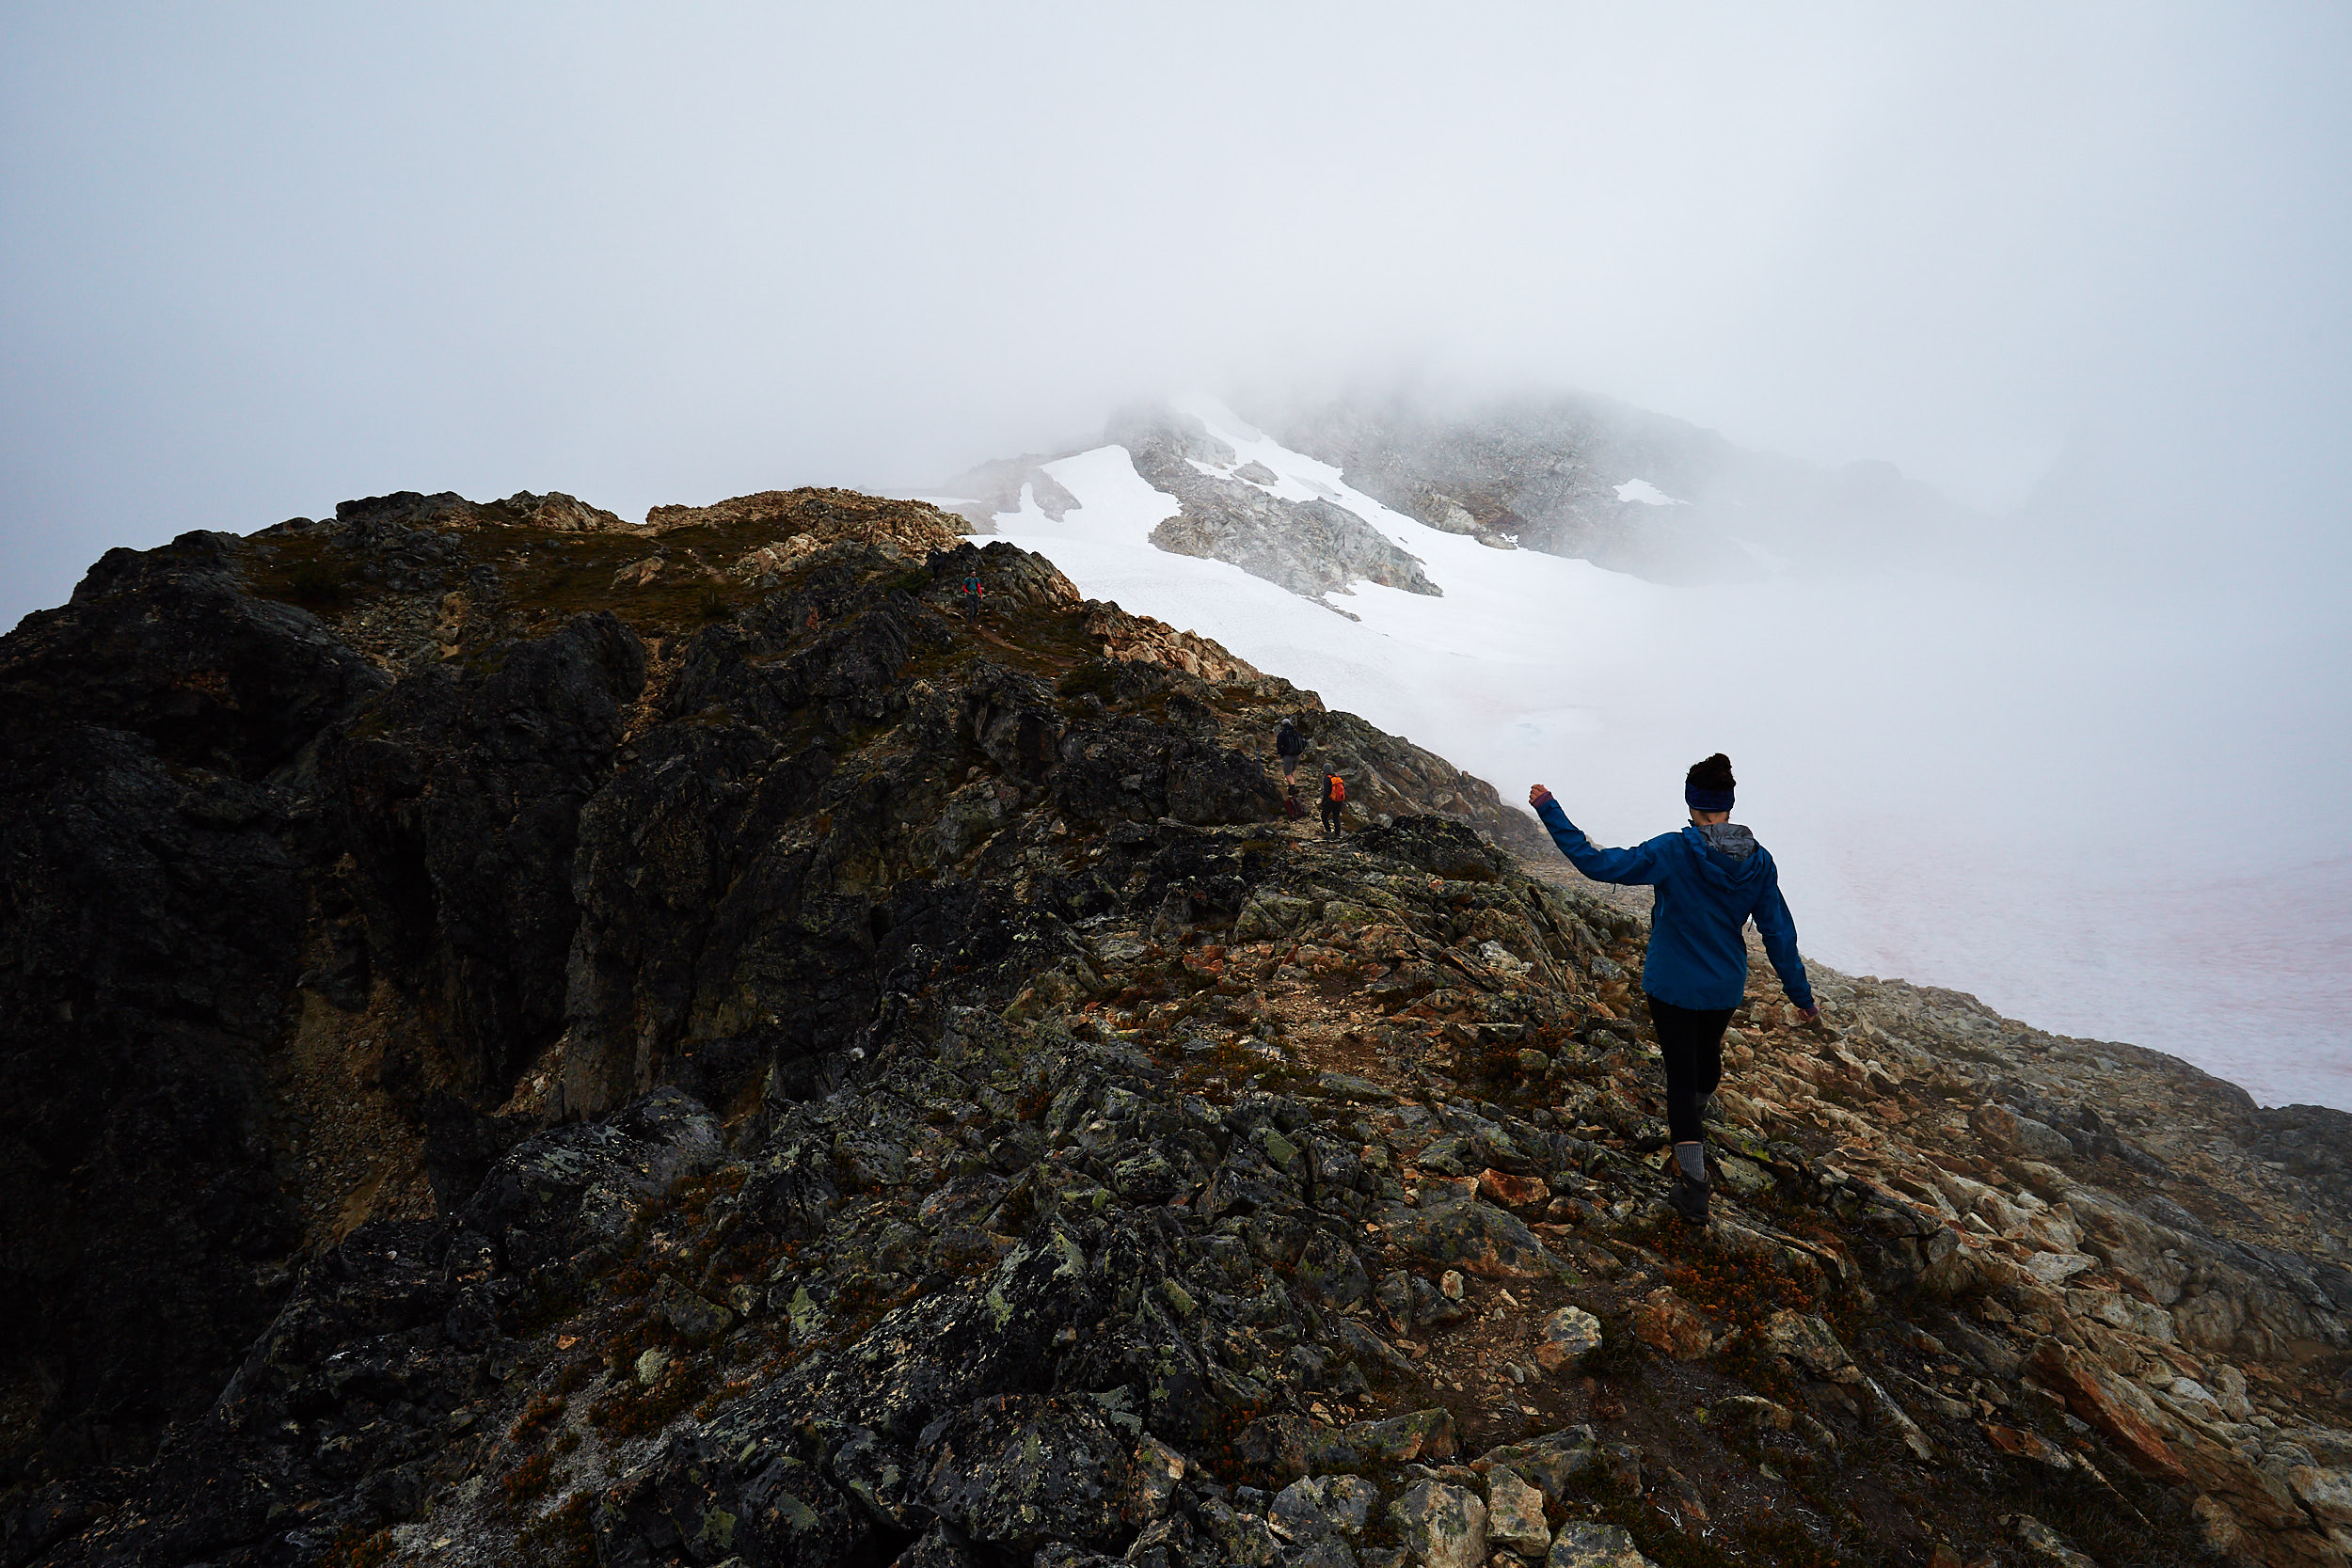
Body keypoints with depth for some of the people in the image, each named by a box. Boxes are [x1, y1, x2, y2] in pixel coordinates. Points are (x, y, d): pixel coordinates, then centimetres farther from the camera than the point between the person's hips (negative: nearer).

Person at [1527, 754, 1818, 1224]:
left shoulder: (1673, 853, -24)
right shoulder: (1759, 861, -10)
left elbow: (1597, 862, -28)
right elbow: (1779, 932, -3)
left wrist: (1550, 811, -24)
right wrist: (1801, 995, 9)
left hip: (1672, 986, -5)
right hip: (1726, 987, 5)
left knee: (1681, 1073, 5)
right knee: (1709, 1047, 31)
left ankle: (1694, 1188, 4)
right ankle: (1697, 1105, 63)